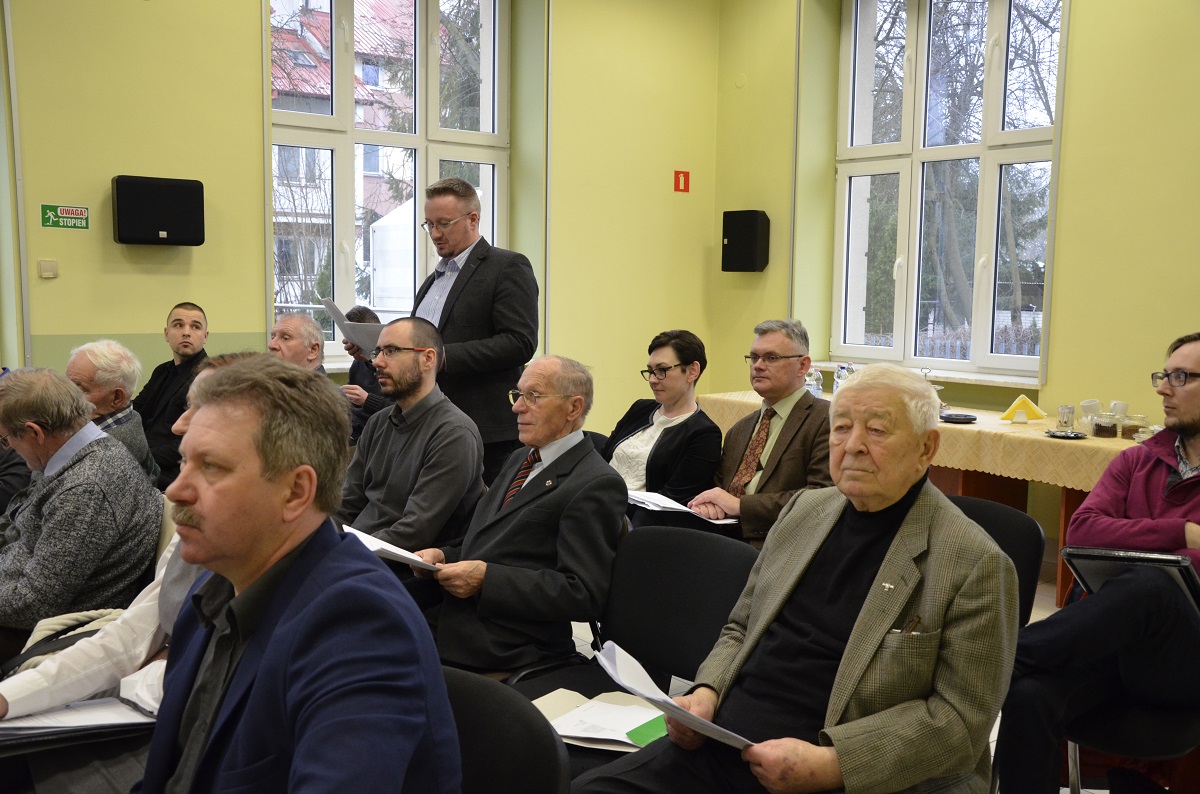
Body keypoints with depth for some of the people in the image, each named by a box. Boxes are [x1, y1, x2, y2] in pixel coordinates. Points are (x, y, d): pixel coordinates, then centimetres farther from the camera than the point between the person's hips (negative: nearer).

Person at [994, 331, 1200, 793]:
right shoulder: (1136, 461, 14)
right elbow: (1081, 531, -3)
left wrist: (1126, 544, -11)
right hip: (1114, 640, 3)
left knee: (1147, 586, -37)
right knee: (1028, 697, -29)